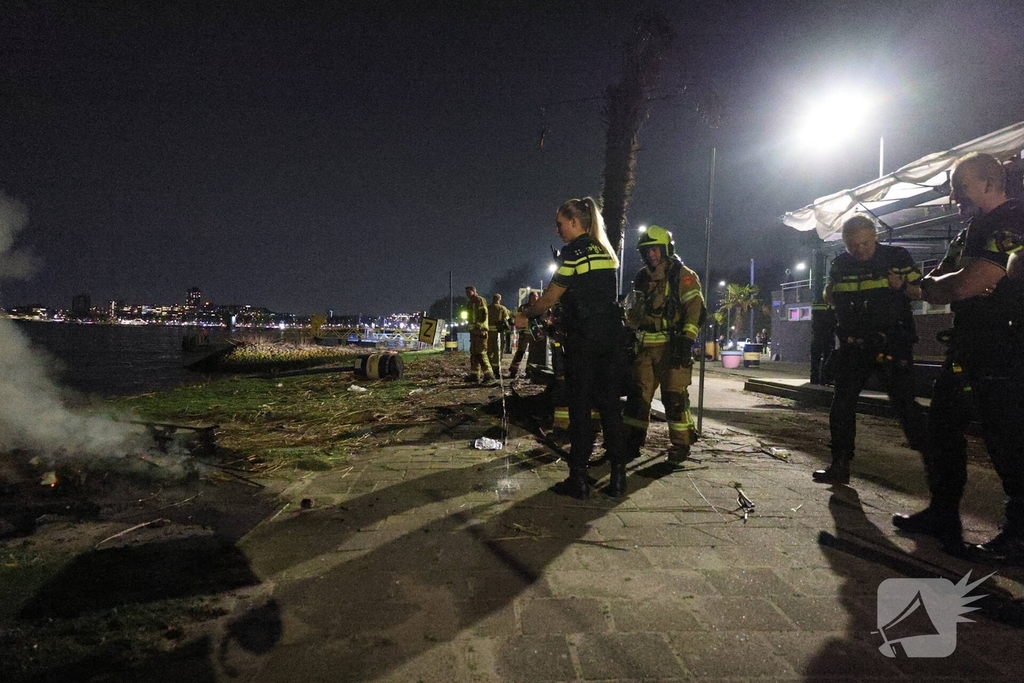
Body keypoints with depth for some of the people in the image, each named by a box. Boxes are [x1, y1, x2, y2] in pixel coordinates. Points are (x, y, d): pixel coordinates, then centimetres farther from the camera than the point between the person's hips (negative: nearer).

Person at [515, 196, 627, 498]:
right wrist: (562, 317, 26)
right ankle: (618, 475, 13)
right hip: (613, 334, 7)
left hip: (584, 337, -7)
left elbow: (551, 297, -6)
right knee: (609, 403, 10)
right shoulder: (606, 251, 15)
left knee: (580, 405, 1)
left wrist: (525, 315, 10)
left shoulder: (573, 252, -8)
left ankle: (578, 479, 8)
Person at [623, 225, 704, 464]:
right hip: (645, 346, 6)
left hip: (673, 346, -6)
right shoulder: (642, 278, 16)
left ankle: (681, 445, 9)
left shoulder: (682, 275, -3)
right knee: (637, 393, 5)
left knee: (674, 396, -4)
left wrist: (687, 339, -20)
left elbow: (696, 309, -11)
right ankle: (632, 441, 14)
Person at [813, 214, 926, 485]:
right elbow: (829, 298, 21)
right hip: (853, 345, 4)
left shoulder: (897, 256, -1)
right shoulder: (840, 263, 9)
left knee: (904, 404, -3)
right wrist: (831, 289, -1)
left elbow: (919, 290, 4)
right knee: (842, 404, 4)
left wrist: (902, 287, -16)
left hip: (893, 344, -4)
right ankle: (839, 466, 13)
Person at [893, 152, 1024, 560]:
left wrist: (939, 283, -2)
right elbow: (929, 289, 16)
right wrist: (954, 284, -6)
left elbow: (966, 285, -23)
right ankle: (942, 515, 23)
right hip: (967, 350, 10)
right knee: (942, 427, 12)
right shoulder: (972, 233, 19)